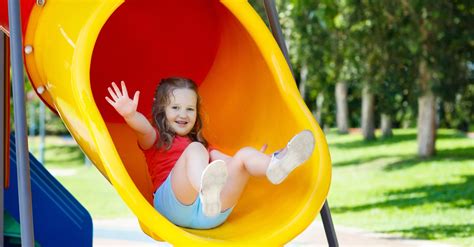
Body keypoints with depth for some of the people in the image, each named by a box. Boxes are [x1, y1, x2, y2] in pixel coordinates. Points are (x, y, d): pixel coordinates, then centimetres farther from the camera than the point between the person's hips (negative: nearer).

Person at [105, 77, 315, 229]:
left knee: (244, 155, -10)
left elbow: (226, 163, 27)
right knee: (194, 149, -27)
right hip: (174, 204, -5)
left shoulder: (202, 146, 37)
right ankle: (207, 191, -64)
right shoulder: (156, 139, 18)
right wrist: (130, 115, -27)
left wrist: (254, 162, 10)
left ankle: (275, 164, -48)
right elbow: (144, 128, -5)